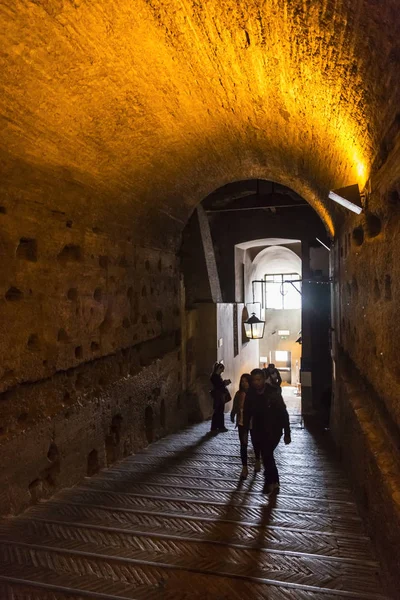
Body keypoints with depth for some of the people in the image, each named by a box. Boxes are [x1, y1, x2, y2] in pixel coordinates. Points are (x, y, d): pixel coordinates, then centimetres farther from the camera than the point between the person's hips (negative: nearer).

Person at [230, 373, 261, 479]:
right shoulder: (239, 394, -6)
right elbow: (235, 408, -3)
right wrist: (232, 416, -18)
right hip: (242, 423, 1)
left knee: (255, 443, 18)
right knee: (243, 445, 1)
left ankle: (257, 461, 43)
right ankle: (244, 468, 12)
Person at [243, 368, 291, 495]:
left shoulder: (273, 392, -17)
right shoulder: (250, 394, -6)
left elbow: (283, 413, -13)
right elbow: (247, 413, 2)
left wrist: (287, 433, -13)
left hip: (274, 430, -4)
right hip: (259, 431, 4)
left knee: (266, 454, -13)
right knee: (267, 455, 15)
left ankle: (270, 482, 9)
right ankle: (274, 482, 34)